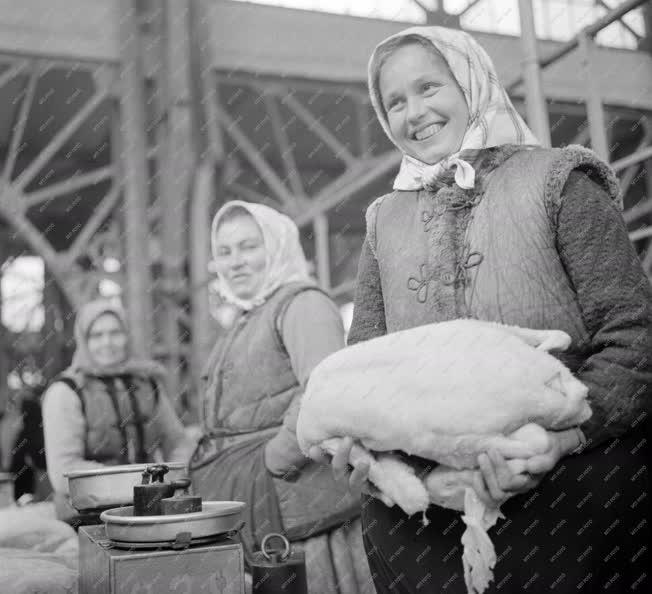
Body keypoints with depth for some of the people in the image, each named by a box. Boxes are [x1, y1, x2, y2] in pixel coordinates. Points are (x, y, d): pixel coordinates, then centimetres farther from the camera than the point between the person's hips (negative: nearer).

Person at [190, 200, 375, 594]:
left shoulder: (303, 304, -9)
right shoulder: (244, 317, 23)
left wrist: (276, 459, -20)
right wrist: (208, 458, 12)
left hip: (283, 488, -9)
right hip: (232, 479, 9)